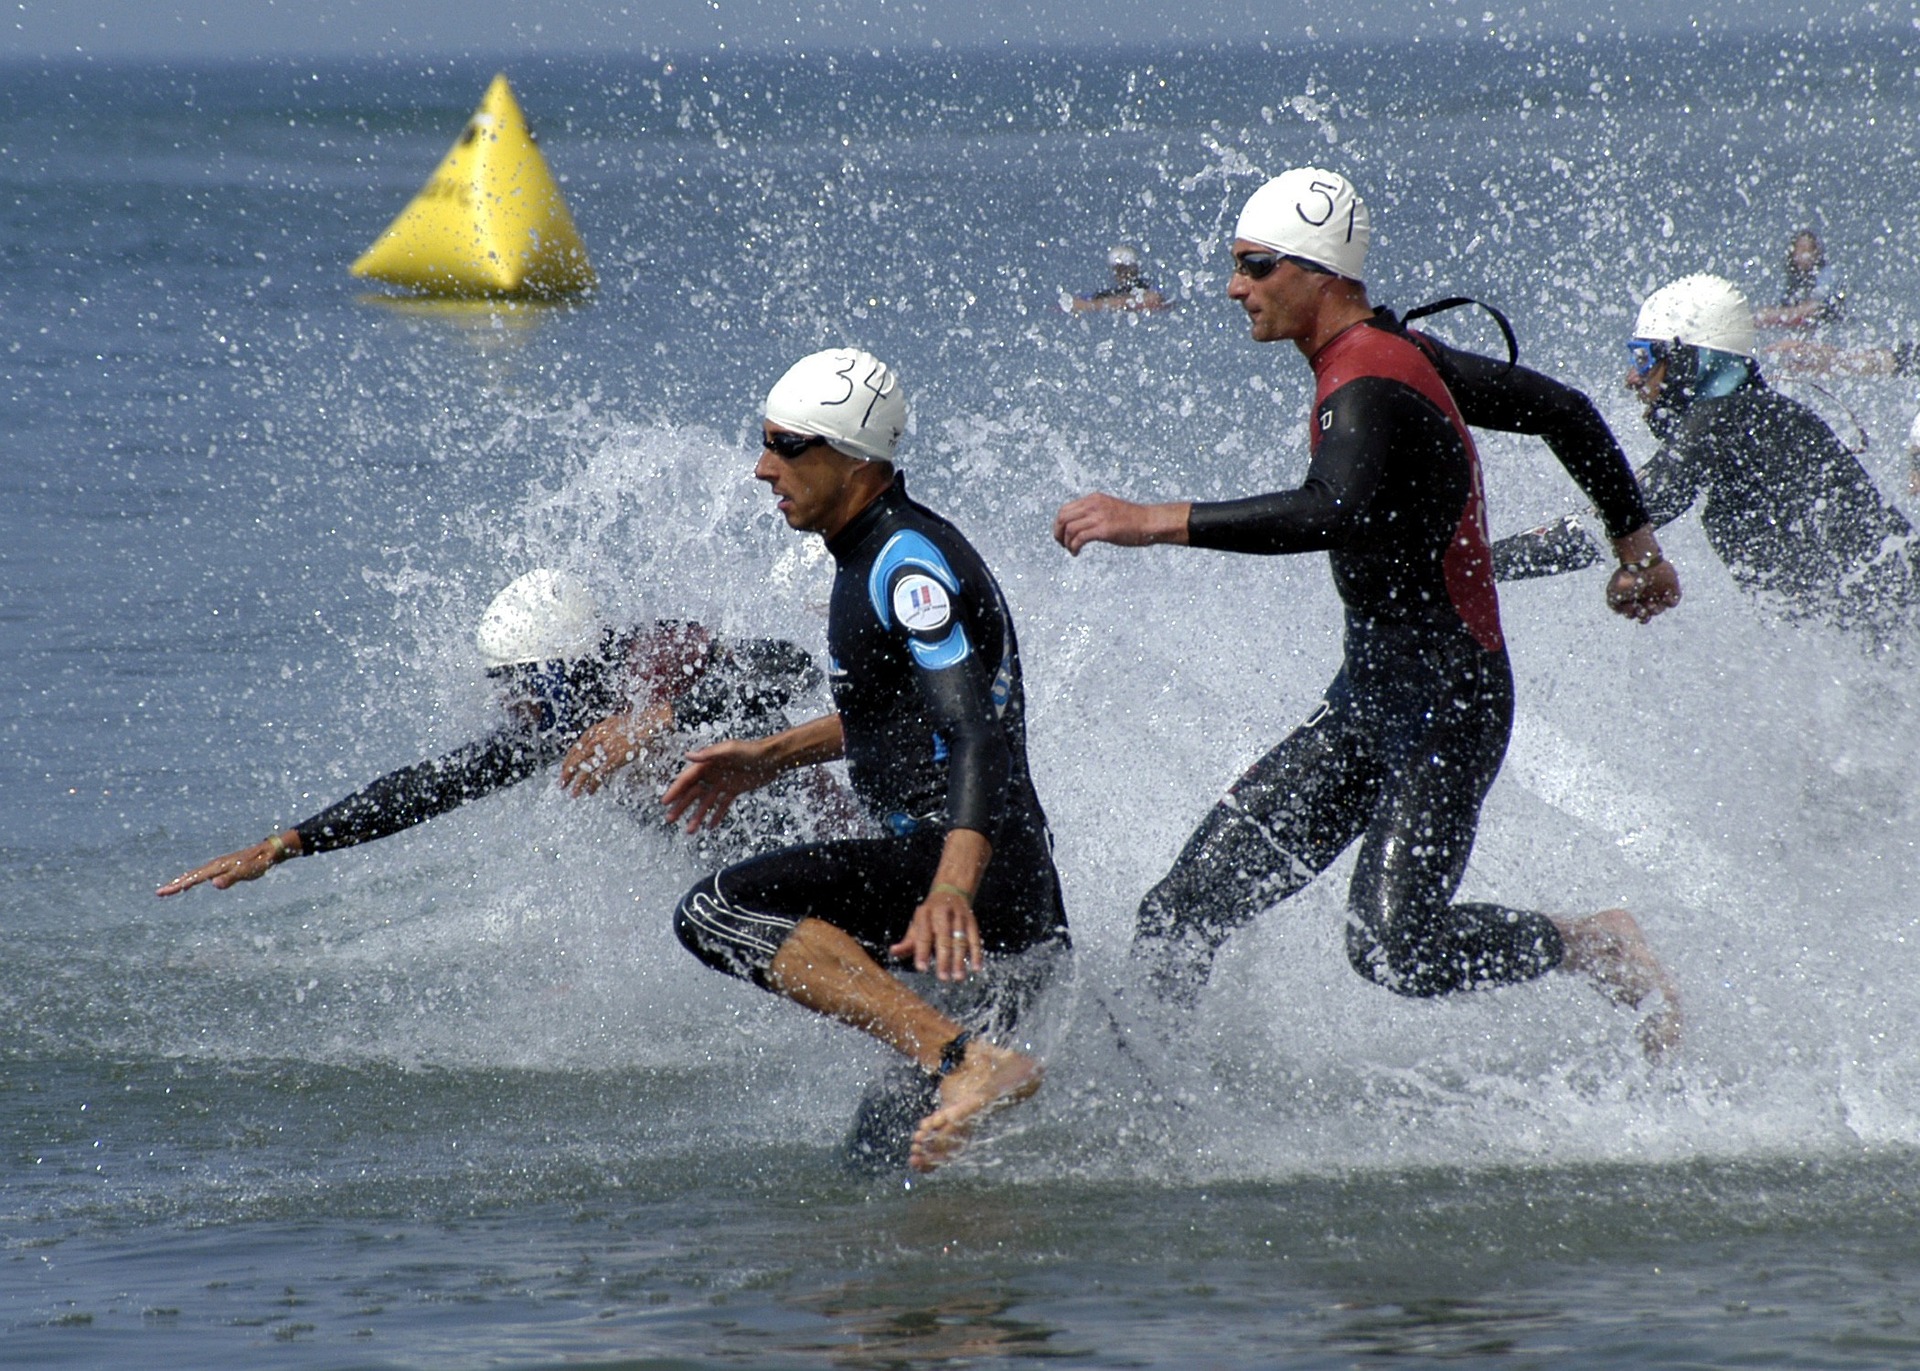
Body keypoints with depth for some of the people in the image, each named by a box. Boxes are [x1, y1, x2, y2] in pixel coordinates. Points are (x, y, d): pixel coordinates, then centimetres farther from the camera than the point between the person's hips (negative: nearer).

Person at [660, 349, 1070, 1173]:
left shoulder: (906, 565, -15)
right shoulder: (877, 554, 16)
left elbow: (981, 735, -28)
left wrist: (952, 890, -42)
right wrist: (770, 756, 33)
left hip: (972, 864, -10)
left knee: (717, 913, -23)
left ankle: (966, 1062, -31)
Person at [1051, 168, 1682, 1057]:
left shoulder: (1369, 392, -21)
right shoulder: (1395, 351, 9)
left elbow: (1338, 514, -43)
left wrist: (1155, 522, -44)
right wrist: (1635, 542, 30)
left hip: (1443, 709, -9)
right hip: (1370, 695, 9)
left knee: (1393, 950, -17)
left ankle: (1599, 949, 6)